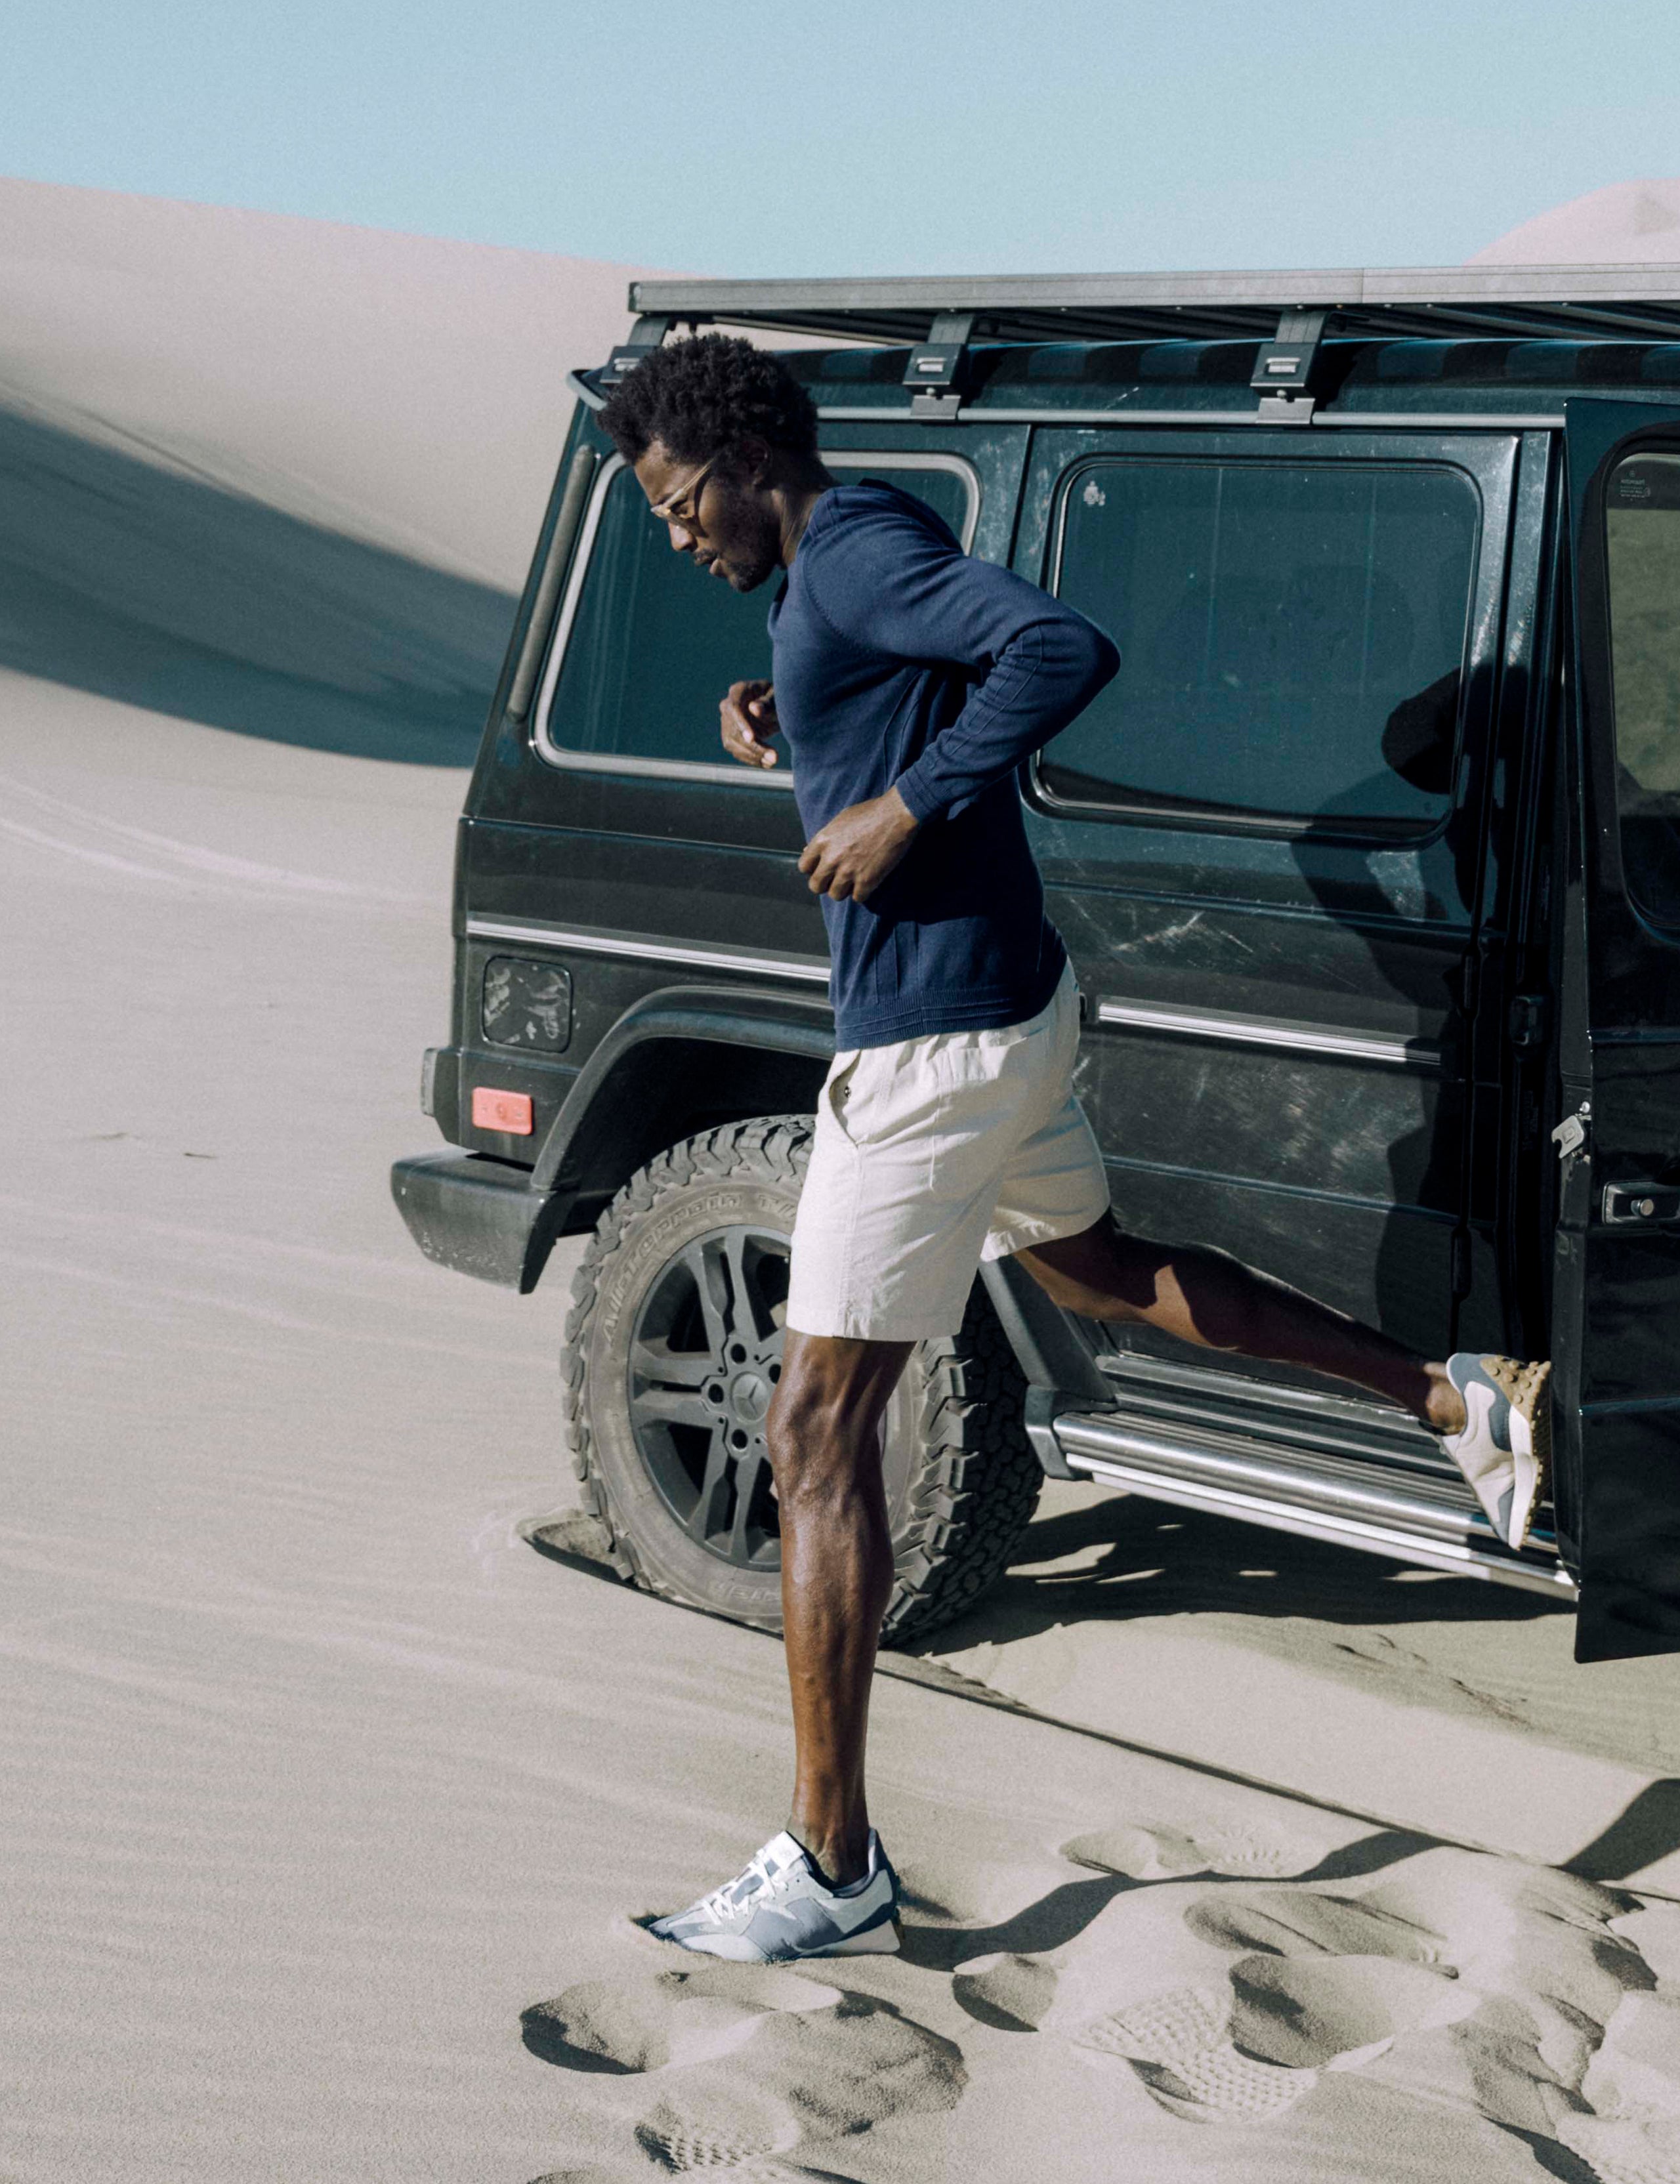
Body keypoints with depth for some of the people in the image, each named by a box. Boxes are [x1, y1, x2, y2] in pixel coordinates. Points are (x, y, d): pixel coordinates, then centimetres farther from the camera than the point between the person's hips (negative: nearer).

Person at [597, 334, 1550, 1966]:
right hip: (1004, 1008, 11)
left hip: (933, 1044, -11)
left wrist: (903, 810, -28)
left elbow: (1066, 651, -33)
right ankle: (1460, 1403, 35)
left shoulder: (860, 552, -18)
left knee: (818, 1434, -6)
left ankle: (833, 1871, -1)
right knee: (1098, 1272, 32)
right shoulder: (841, 568, 13)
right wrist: (778, 723, 11)